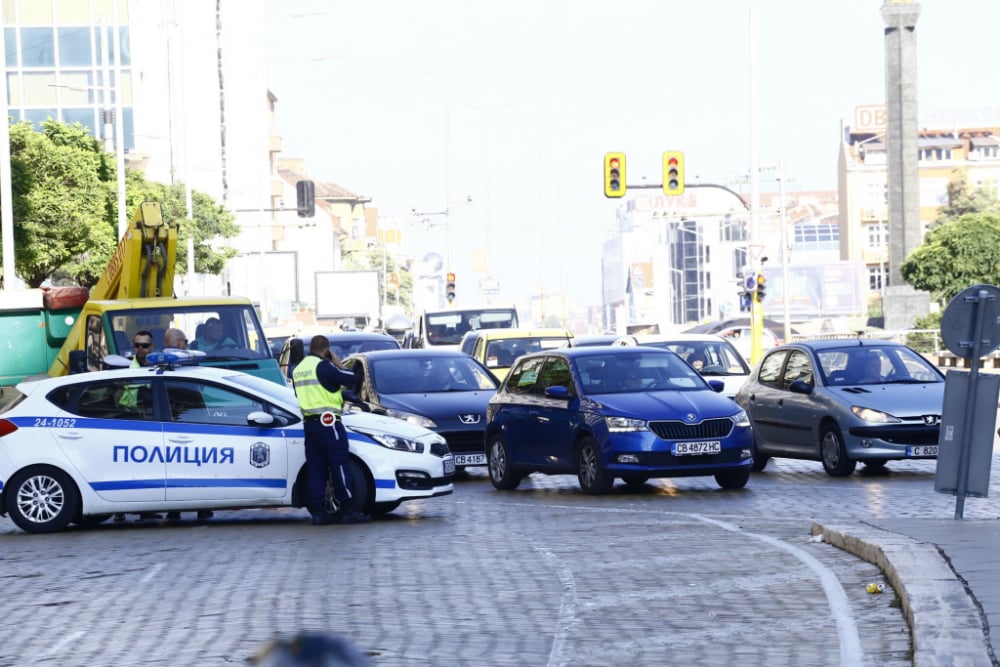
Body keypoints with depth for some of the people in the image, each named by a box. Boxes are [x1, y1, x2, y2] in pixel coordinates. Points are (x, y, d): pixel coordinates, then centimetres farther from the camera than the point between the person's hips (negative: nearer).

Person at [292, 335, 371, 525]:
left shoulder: (298, 369, 14)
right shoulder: (323, 366, -11)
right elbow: (350, 379, -11)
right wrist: (338, 364, 4)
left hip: (309, 422, 8)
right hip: (327, 421, -8)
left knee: (315, 468, 7)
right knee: (340, 465, -5)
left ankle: (317, 511, 4)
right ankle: (349, 510, -6)